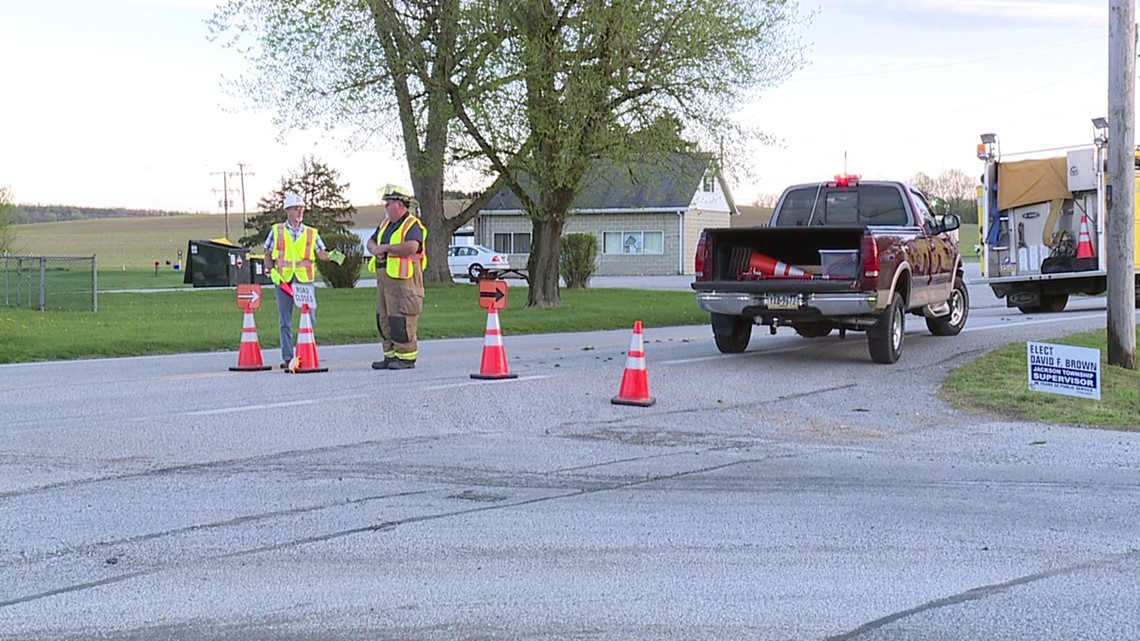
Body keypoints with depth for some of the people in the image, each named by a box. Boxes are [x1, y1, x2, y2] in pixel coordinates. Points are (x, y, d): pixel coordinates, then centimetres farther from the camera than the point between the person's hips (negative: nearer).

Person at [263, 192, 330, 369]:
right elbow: (268, 255, 11)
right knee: (285, 320, 1)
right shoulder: (277, 231, 10)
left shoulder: (311, 233, 11)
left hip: (304, 278, 1)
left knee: (309, 316, -3)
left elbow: (321, 253, 7)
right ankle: (287, 358, 5)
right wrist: (271, 270, -5)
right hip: (283, 279, 0)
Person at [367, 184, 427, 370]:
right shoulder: (386, 223, 19)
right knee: (384, 319, 11)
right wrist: (374, 248, 1)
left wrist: (385, 248, -18)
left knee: (401, 320, -10)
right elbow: (372, 240, 26)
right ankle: (391, 355, 18)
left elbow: (411, 247, -27)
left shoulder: (412, 225, -11)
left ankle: (406, 358, -3)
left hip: (403, 280, -9)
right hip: (384, 277, 10)